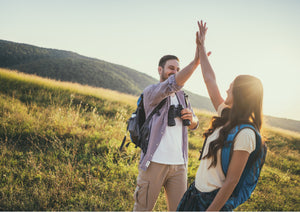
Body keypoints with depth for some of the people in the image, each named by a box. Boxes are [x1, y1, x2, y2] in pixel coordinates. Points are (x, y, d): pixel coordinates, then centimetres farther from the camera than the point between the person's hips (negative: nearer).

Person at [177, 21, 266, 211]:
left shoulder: (245, 134, -21)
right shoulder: (227, 116, 2)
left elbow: (231, 181, -22)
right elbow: (210, 80, 11)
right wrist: (201, 46, 17)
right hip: (197, 191, 8)